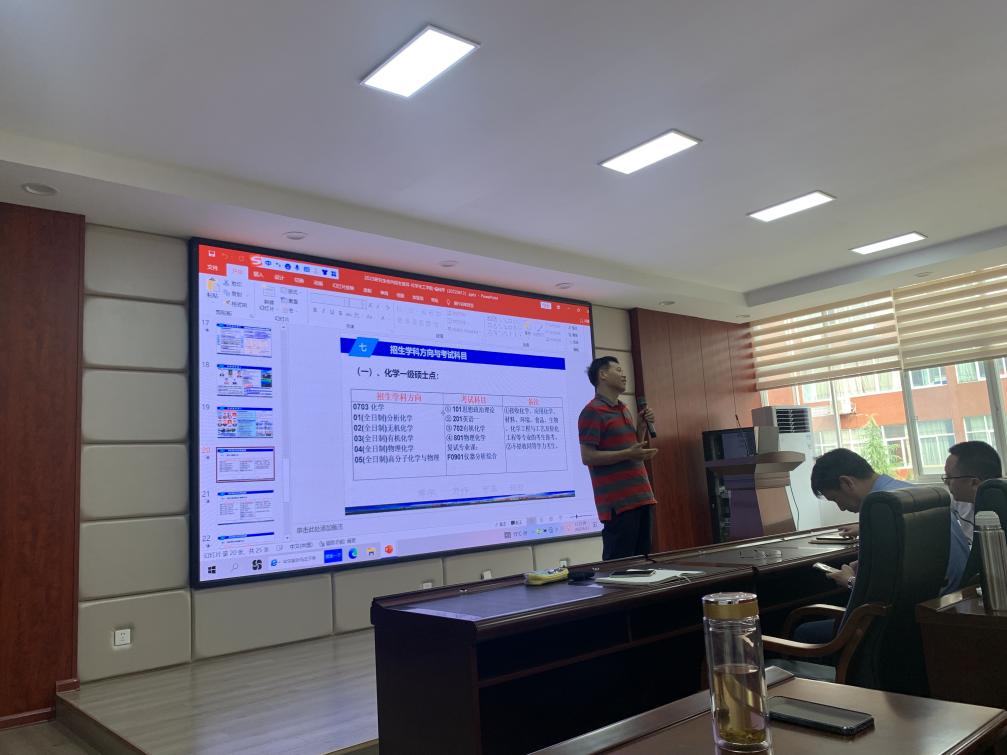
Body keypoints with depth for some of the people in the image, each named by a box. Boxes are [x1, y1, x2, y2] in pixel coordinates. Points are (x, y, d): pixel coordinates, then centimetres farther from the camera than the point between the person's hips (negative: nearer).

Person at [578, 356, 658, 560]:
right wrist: (628, 454, -20)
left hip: (641, 496, 9)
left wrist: (642, 426, 9)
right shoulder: (592, 411, -9)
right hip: (617, 501, -9)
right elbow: (587, 456, -15)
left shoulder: (624, 410, 18)